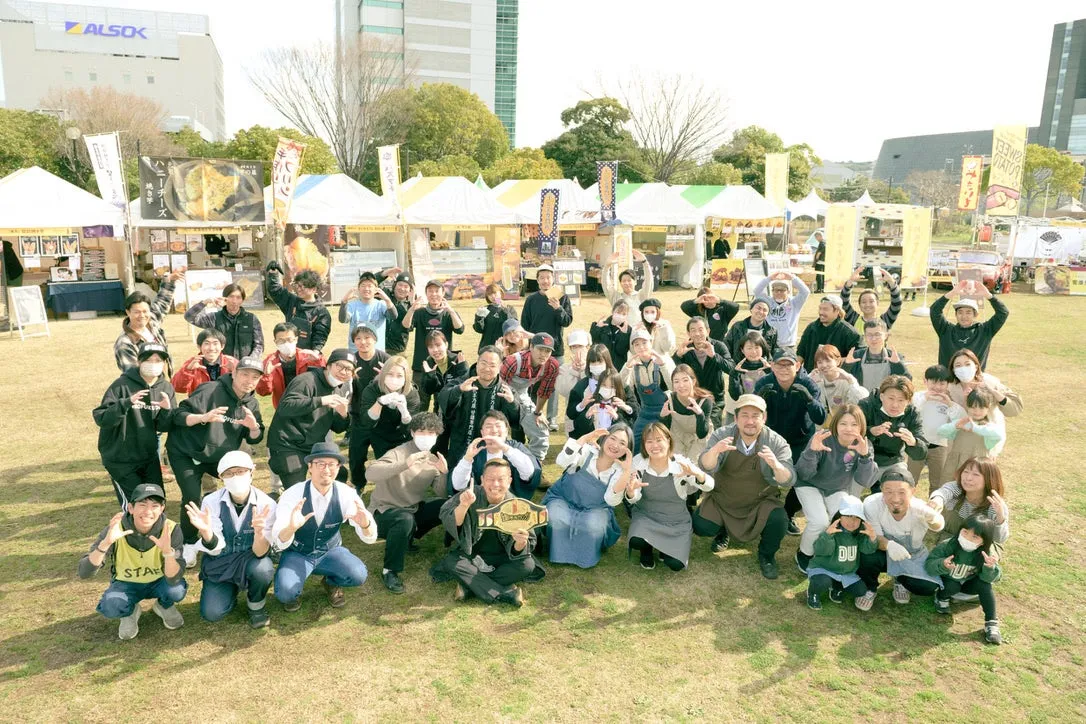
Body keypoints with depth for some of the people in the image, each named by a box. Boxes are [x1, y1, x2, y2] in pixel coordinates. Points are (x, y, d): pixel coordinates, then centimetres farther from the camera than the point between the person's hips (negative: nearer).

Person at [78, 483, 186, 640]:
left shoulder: (170, 530, -26)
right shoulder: (116, 529, -24)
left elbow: (173, 579, -31)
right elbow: (84, 573, -30)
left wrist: (168, 551, -51)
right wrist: (106, 542, -46)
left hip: (158, 582, 0)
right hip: (126, 584, 0)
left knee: (177, 590, -32)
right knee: (109, 606, -31)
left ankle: (164, 606, 6)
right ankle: (130, 612, 6)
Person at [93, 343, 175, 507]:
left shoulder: (166, 388, 0)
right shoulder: (122, 385, -15)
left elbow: (163, 427, -1)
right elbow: (101, 418, -20)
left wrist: (167, 410, -21)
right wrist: (126, 403, -34)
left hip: (149, 457, 5)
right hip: (120, 459, -5)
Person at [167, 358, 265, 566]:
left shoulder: (252, 403, -3)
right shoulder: (210, 390, -21)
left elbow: (254, 439, -1)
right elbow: (179, 415, -23)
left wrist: (254, 427, -25)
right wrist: (203, 417, -42)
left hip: (220, 456, 6)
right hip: (185, 454, -6)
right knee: (192, 498, -19)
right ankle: (189, 545, 3)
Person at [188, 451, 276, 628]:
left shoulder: (266, 504, -21)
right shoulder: (211, 501, -17)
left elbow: (260, 553, -27)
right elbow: (216, 549, -20)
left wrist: (259, 532, -50)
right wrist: (206, 531, -43)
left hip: (250, 560, -1)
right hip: (220, 563, 1)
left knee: (262, 568, -34)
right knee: (211, 613, -16)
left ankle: (256, 605, 0)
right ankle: (231, 589, 19)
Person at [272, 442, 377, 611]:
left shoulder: (346, 493, -18)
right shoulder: (292, 495, -23)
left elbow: (370, 537, -24)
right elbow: (278, 542, -31)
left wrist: (365, 524, -49)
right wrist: (291, 528, -55)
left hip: (330, 551, 2)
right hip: (297, 554, -2)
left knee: (358, 575, -25)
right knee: (286, 592, -29)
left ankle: (332, 583, 10)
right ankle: (293, 593, 10)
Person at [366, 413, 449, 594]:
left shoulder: (433, 460, 2)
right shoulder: (398, 453, -18)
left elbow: (442, 495, -3)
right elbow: (370, 473, -36)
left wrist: (444, 473, -22)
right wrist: (405, 464, -45)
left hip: (414, 508, 7)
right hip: (386, 510, -7)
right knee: (406, 519, -38)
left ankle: (408, 538, 13)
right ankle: (389, 571, -16)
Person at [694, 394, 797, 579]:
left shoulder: (776, 443, -15)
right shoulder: (721, 435, -14)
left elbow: (788, 481, -22)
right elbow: (706, 468, -24)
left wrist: (776, 465, -45)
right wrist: (714, 451, -47)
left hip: (761, 502, -1)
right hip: (722, 499, 1)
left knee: (778, 522, -27)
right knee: (700, 526, -15)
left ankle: (766, 555, 8)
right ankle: (723, 532, 22)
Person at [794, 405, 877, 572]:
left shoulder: (863, 445, -18)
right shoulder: (823, 438, -29)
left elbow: (864, 482, -24)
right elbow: (804, 474, -32)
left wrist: (865, 455, -41)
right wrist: (812, 451, -52)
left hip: (837, 489, 4)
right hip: (809, 485, -4)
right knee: (820, 521, -23)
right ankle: (804, 554, 5)